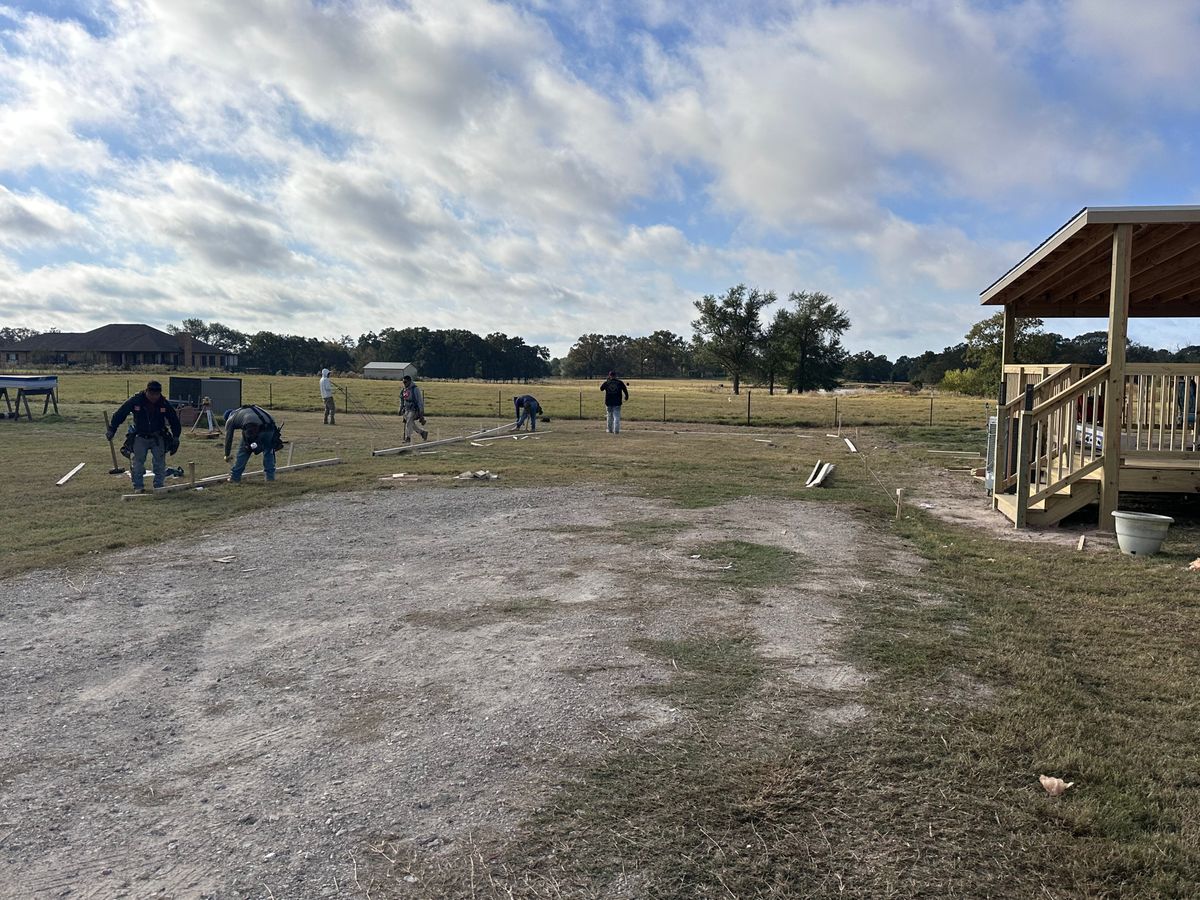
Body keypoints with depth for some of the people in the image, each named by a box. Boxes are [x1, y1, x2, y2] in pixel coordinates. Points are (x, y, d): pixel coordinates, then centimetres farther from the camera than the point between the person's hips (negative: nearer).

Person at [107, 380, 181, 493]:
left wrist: (176, 438, -1)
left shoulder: (165, 403, -8)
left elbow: (174, 421, 2)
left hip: (158, 437, 1)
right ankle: (138, 486, 7)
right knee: (137, 462, -3)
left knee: (160, 462, -2)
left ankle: (159, 485, 10)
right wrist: (111, 430, 1)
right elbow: (119, 414, -2)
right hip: (140, 437, -1)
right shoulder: (135, 400, -12)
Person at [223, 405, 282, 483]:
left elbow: (228, 438, 32)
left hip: (253, 429, -5)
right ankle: (270, 476, 22)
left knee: (243, 452, 13)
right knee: (268, 451, 22)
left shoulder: (231, 419, 27)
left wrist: (227, 455, 43)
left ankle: (235, 477, 20)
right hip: (269, 426, 5)